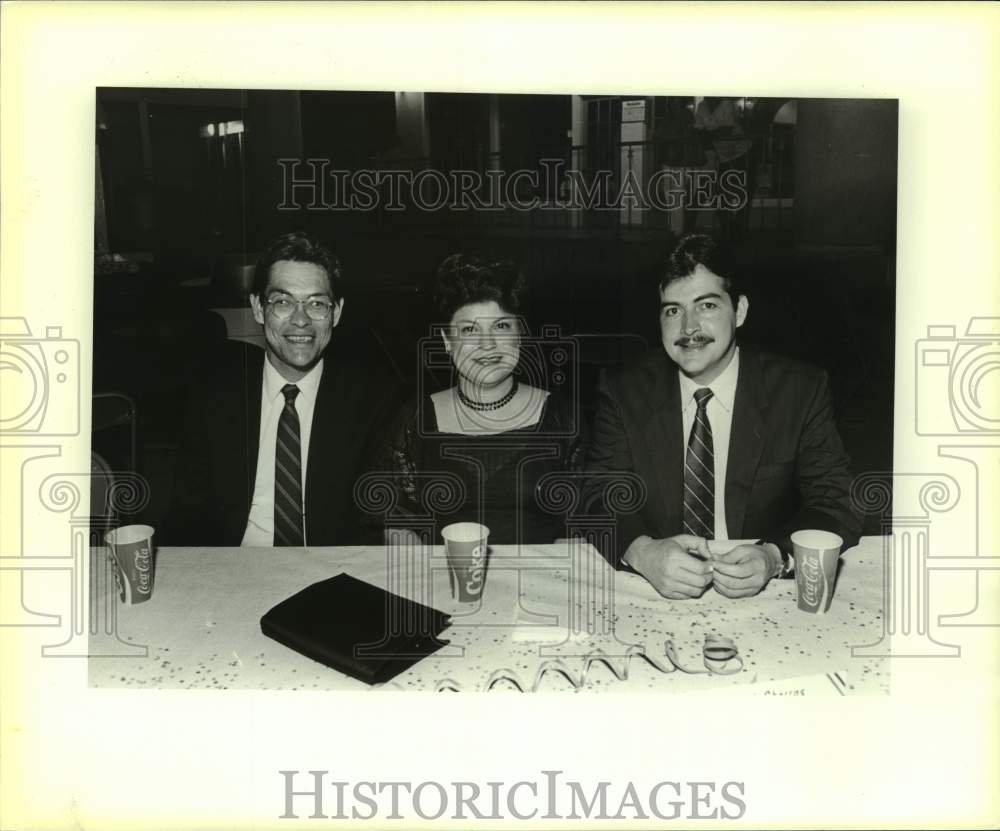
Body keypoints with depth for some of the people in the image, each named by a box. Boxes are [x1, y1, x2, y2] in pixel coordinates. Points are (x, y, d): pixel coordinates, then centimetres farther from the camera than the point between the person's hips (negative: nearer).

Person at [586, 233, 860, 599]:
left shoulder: (801, 390, -3)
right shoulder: (622, 393, 0)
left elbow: (838, 507, -5)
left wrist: (774, 556, -25)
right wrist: (643, 552, -27)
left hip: (765, 602, 0)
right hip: (653, 596, 0)